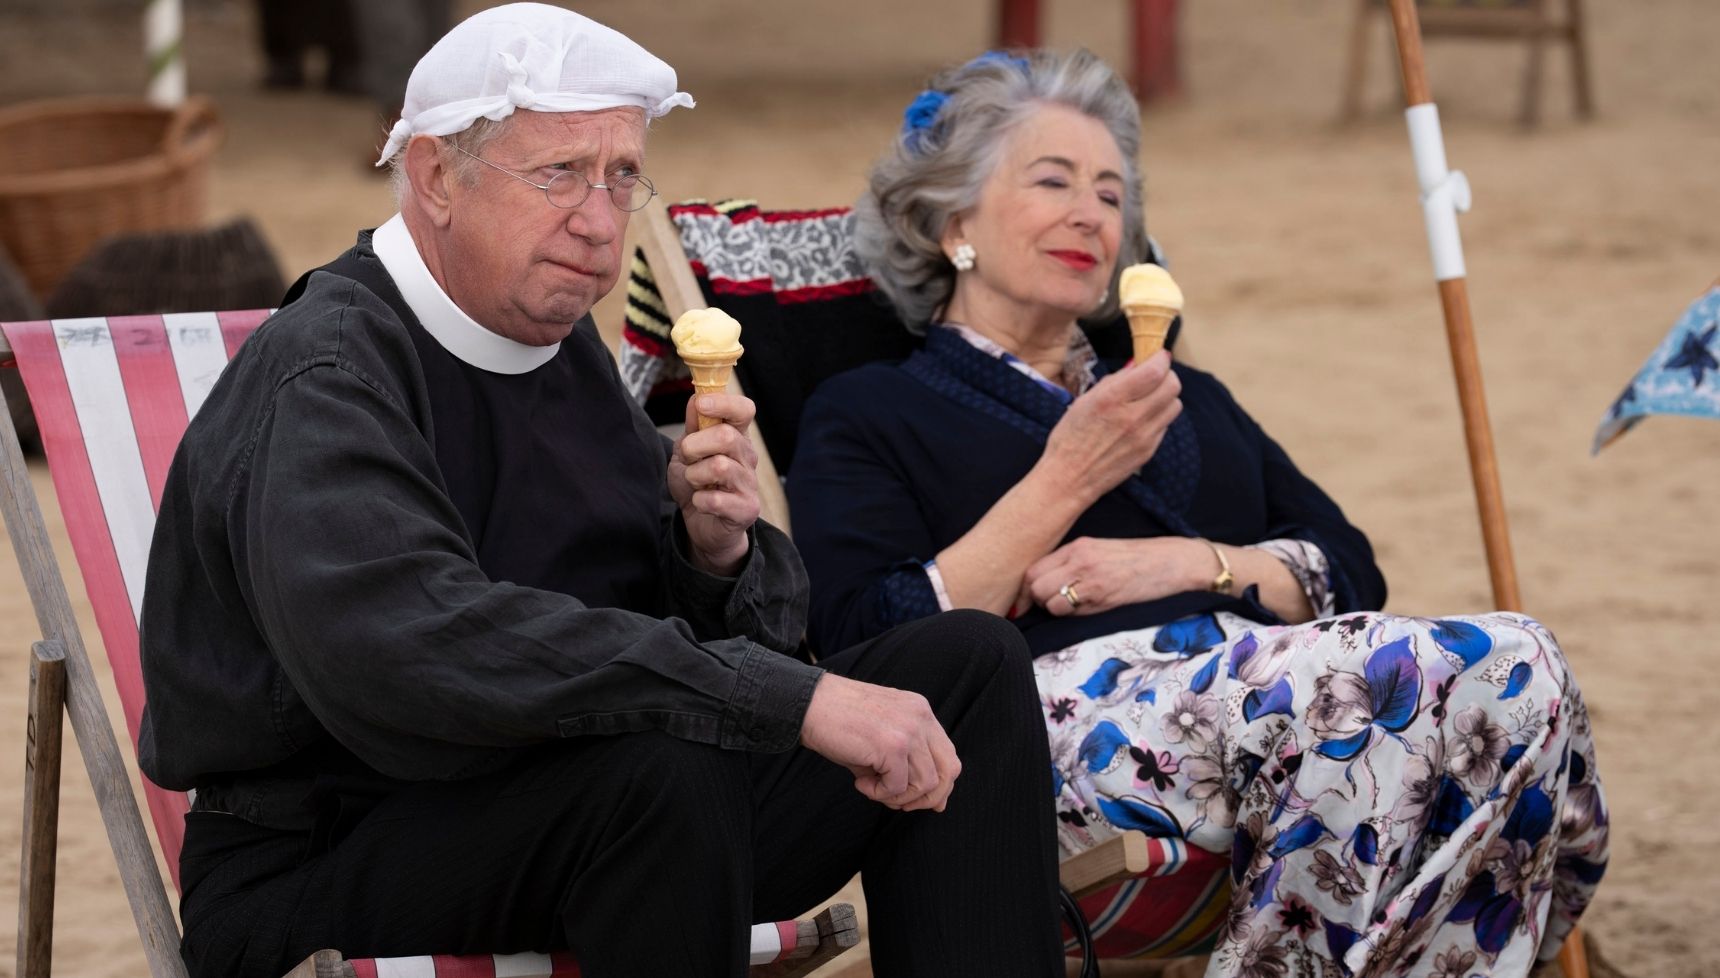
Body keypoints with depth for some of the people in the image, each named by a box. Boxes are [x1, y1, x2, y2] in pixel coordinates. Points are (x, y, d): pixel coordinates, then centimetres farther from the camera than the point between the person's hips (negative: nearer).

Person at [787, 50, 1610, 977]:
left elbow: (1349, 571, 20)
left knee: (1516, 671, -27)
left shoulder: (1189, 399, 33)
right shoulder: (865, 414, 16)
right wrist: (1064, 481, -5)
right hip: (1067, 704, -6)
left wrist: (1188, 561, 0)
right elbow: (873, 648, -2)